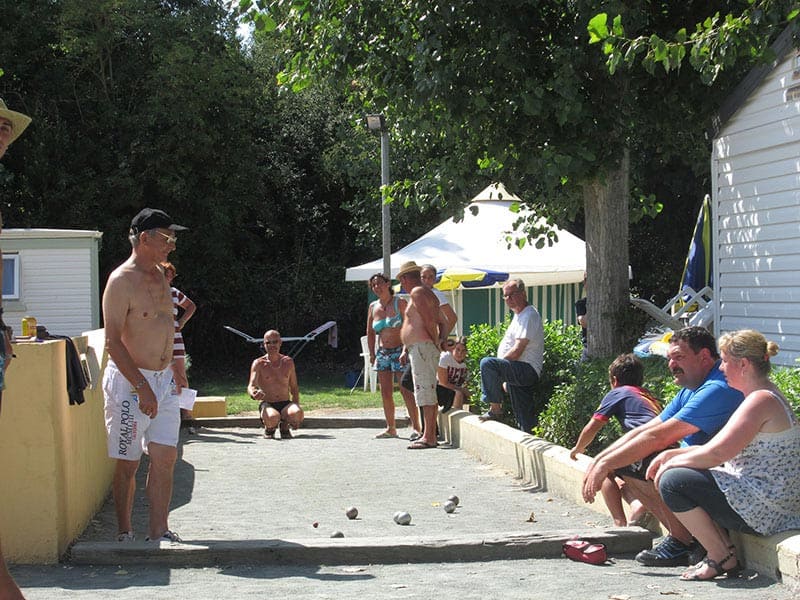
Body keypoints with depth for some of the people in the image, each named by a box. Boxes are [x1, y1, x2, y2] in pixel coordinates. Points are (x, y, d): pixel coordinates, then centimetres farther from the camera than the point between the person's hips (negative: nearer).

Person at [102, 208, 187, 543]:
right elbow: (113, 343, -18)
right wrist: (142, 388, -21)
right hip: (130, 380, -7)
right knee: (128, 463, 2)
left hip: (163, 379, 7)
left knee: (165, 457, 3)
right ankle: (124, 534, 14)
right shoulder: (122, 280, -13)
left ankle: (158, 532, 7)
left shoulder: (159, 275, 13)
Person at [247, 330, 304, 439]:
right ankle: (269, 429, 0)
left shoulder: (288, 362, 8)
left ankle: (285, 427, 2)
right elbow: (251, 386, -13)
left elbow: (294, 388, 14)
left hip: (285, 404, 2)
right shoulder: (258, 364, -2)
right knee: (272, 417, -40)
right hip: (267, 404, -2)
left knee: (297, 413, -34)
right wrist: (254, 394, -39)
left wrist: (296, 407, 0)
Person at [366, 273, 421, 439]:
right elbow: (370, 332, 19)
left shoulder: (400, 303, -4)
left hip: (399, 351, -5)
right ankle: (390, 428, 13)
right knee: (385, 392, 5)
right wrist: (372, 353, 12)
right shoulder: (373, 307, 11)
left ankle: (416, 427, -7)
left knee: (406, 391, -10)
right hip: (382, 353, 6)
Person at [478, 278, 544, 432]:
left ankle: (495, 408, -22)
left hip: (527, 370, -10)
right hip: (523, 373, 10)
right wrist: (502, 376, 17)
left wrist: (499, 366, -11)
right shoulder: (519, 315, 20)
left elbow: (517, 351, -20)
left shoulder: (529, 316, -12)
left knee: (487, 363, -26)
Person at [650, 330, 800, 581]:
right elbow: (721, 448, 17)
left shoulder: (761, 401, -18)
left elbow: (716, 453, -23)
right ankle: (724, 550, 10)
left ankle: (721, 558, -5)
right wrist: (671, 454, 10)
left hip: (764, 510, -11)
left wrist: (672, 463, -7)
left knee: (672, 481, -13)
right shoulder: (765, 396, 15)